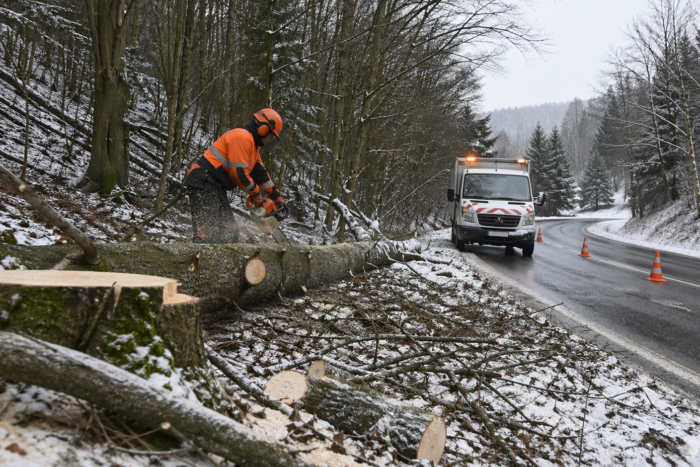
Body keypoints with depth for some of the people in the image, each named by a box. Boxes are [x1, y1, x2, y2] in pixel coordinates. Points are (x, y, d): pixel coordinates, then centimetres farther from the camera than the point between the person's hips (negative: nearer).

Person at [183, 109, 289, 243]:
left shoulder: (253, 144, 19)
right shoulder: (242, 137, -14)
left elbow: (260, 173, 18)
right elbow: (238, 172, -20)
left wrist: (277, 197, 11)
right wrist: (257, 196, -9)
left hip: (216, 189, 11)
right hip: (204, 184, -11)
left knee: (229, 234, 9)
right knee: (206, 235, -21)